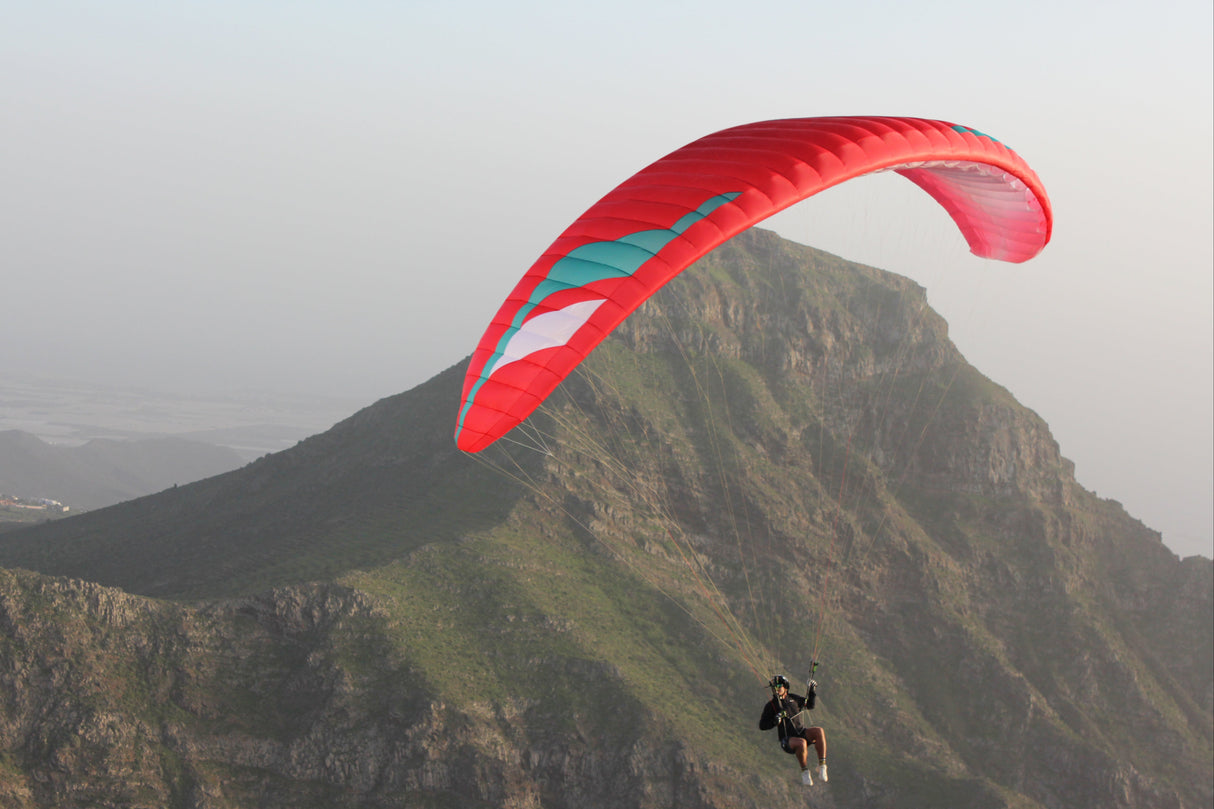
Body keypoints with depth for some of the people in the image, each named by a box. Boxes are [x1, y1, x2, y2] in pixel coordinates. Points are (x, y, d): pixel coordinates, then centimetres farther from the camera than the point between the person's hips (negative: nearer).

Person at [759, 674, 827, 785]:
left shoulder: (794, 699, 13)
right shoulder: (770, 706, 2)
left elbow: (810, 705, 27)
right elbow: (762, 726, 0)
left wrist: (812, 692, 10)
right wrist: (775, 721, -17)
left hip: (801, 733, 4)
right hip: (787, 740, -4)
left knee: (819, 731, -26)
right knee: (801, 743, -38)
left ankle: (822, 766, -22)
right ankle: (805, 772, -16)